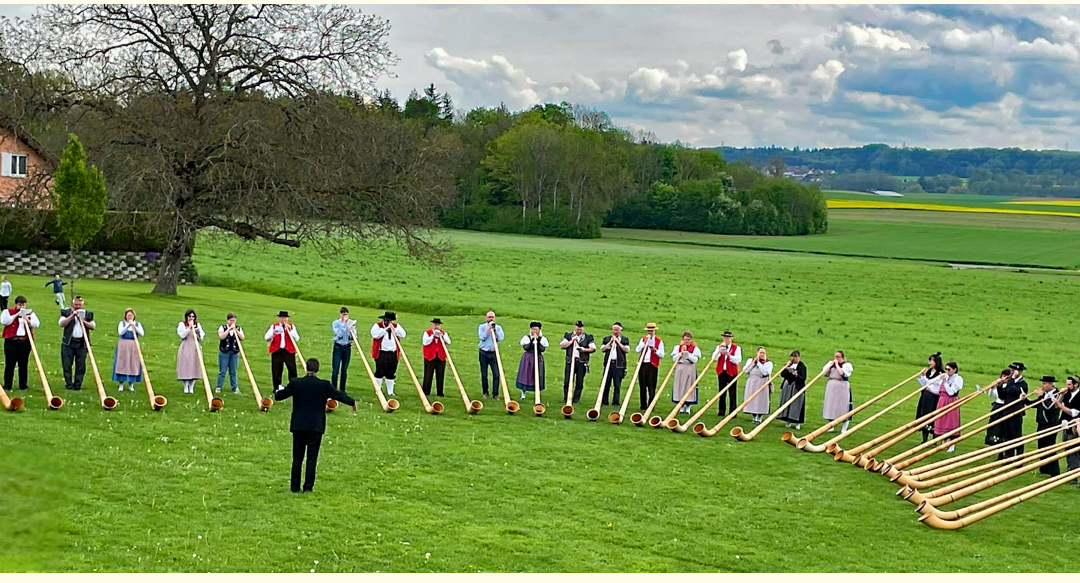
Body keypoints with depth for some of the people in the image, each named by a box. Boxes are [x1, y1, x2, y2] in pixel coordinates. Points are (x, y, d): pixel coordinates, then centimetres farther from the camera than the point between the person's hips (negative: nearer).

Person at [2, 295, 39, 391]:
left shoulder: (30, 313, 15)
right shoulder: (8, 311, 6)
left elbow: (37, 324, 7)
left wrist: (29, 321, -11)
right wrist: (16, 315, -10)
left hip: (25, 342, 2)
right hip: (11, 341, -2)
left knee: (23, 365, 5)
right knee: (9, 364, -1)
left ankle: (23, 385, 11)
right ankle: (7, 385, 4)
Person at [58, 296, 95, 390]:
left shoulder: (87, 314, 12)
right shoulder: (66, 312, 6)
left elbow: (93, 326, 3)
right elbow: (61, 324, -8)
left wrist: (83, 321, -10)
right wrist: (72, 315, -14)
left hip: (82, 343, 2)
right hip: (68, 343, -2)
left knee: (81, 366, 1)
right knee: (67, 365, -3)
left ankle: (77, 386, 7)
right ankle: (69, 385, 3)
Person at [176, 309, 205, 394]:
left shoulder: (198, 325, 13)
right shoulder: (182, 324, 5)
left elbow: (201, 338, 10)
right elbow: (182, 335, -9)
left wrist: (198, 333, -10)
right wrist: (189, 327, -13)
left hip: (195, 349, 3)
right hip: (185, 349, -3)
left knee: (194, 367, -1)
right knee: (185, 367, -6)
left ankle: (191, 387, 4)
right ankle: (186, 387, -1)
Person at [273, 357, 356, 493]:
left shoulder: (295, 383, -5)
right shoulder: (324, 385, -7)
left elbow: (278, 396, 6)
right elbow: (339, 396, 3)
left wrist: (277, 391, 31)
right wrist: (352, 403, 22)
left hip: (298, 426, 1)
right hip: (316, 426, -1)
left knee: (297, 458, 10)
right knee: (312, 458, 5)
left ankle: (294, 487, 14)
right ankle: (308, 487, 4)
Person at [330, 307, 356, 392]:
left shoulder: (351, 323, 5)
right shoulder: (335, 323, -2)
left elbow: (354, 337, 2)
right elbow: (339, 334, -15)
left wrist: (351, 331, -19)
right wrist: (344, 324, -15)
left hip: (347, 348, 2)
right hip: (338, 347, -2)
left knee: (344, 371, 6)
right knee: (335, 370, -5)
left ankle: (342, 390, 12)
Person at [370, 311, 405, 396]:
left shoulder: (396, 326, 13)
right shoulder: (377, 325, 2)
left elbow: (403, 334, 1)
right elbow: (375, 334, -16)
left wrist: (394, 329, -7)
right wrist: (386, 329, -14)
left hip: (393, 354, 4)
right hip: (381, 353, -4)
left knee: (391, 373, 8)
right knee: (379, 372, -3)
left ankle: (390, 391, 15)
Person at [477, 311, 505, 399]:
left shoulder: (498, 327, 8)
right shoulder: (482, 327, 4)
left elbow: (500, 338, -6)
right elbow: (482, 337, -12)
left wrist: (494, 330, -12)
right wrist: (488, 328, -11)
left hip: (494, 353, 1)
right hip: (484, 353, -1)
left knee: (496, 374, -8)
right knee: (484, 374, 4)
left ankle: (495, 393, -4)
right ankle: (485, 393, 15)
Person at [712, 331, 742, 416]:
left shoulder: (736, 348, 0)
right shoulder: (719, 347, 10)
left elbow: (738, 360, -10)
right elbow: (714, 358, -2)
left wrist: (729, 355, -21)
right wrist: (719, 350, -16)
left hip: (731, 372, -3)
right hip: (721, 371, 3)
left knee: (732, 394, -1)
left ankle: (733, 412, 2)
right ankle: (722, 411, 14)